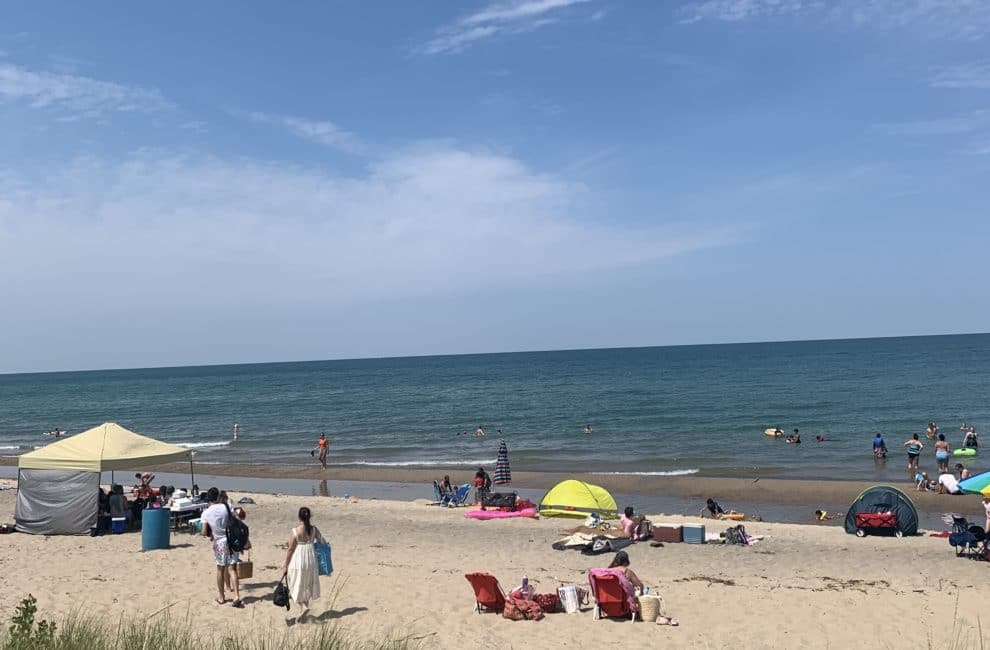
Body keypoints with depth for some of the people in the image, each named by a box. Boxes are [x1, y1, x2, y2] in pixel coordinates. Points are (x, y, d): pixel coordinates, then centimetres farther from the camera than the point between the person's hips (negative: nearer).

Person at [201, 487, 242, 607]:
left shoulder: (205, 513, -8)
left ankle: (222, 598, 23)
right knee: (231, 569, 0)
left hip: (219, 542, 0)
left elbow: (204, 533, -8)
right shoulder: (224, 507, -7)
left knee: (220, 570, 13)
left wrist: (211, 535, 10)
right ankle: (236, 596, -10)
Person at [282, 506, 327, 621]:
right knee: (307, 586, 18)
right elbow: (323, 542, 2)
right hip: (311, 561, 4)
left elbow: (290, 550, -10)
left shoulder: (295, 531, -15)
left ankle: (304, 607, -13)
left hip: (298, 561, -4)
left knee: (297, 586, 9)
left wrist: (285, 566, -1)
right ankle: (304, 613, 25)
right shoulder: (314, 529, -5)